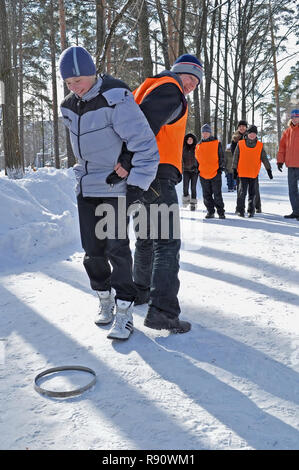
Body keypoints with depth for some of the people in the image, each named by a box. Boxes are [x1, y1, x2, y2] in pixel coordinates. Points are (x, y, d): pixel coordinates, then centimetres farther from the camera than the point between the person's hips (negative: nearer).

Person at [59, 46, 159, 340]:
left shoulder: (116, 100, -17)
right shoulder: (69, 107, 6)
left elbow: (145, 145, -18)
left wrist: (135, 187, -17)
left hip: (115, 187, -6)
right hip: (86, 188, 7)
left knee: (117, 248, -7)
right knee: (92, 250, 8)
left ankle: (123, 312, 3)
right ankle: (105, 299, 28)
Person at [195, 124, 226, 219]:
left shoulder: (217, 143, 4)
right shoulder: (198, 146, 13)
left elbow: (221, 157, 4)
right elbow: (197, 159, 21)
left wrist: (221, 167, -3)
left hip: (215, 173, -3)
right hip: (203, 174, 4)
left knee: (217, 195, -2)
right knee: (207, 195, 7)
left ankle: (221, 212, 5)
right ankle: (210, 211, 17)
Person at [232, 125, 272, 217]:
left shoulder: (260, 145, 6)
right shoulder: (240, 144, 2)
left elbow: (264, 158, 9)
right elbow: (235, 157, 5)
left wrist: (269, 170, 6)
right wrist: (234, 169, 2)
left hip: (254, 174, 2)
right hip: (242, 173, -2)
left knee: (252, 193, 7)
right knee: (242, 192, -7)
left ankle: (251, 211, 16)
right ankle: (240, 210, 2)